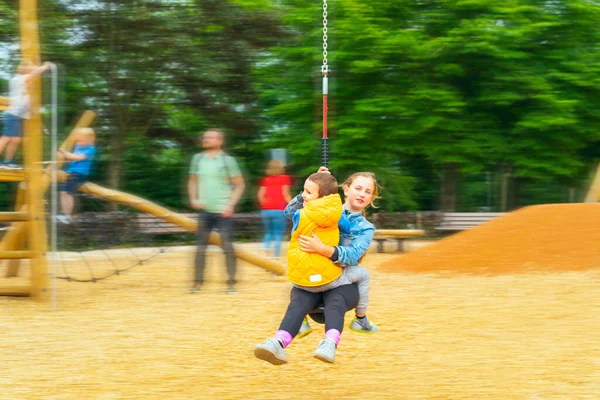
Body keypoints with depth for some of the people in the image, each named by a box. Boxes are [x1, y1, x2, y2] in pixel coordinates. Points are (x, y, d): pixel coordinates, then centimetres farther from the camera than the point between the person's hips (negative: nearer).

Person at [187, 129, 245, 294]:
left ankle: (231, 283, 1)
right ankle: (197, 282, 7)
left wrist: (230, 204, -10)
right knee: (200, 247, 3)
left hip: (223, 212, -4)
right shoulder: (197, 159, 8)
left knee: (227, 247, -4)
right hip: (204, 210, 4)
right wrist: (193, 199, 4)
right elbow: (193, 181, 20)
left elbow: (239, 185, 0)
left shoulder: (227, 160, -2)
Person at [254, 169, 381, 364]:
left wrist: (321, 249, -27)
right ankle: (279, 343, -58)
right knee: (298, 301, -32)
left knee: (334, 301, -38)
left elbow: (352, 255, -11)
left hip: (344, 283, -1)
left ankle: (330, 344, -65)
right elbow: (291, 211, 10)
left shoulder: (366, 228, 8)